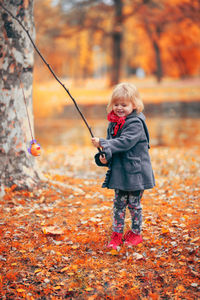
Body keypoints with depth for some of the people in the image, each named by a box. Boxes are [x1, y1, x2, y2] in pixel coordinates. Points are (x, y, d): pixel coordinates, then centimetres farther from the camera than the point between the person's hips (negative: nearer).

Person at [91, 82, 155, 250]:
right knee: (119, 203, 10)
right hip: (118, 171, 6)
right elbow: (111, 144, 15)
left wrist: (102, 143, -29)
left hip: (135, 172, -6)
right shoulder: (113, 123, 7)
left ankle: (136, 233, 22)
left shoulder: (135, 124, -16)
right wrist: (104, 156, -4)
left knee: (134, 203, 6)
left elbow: (124, 142, -27)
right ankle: (117, 233, 18)